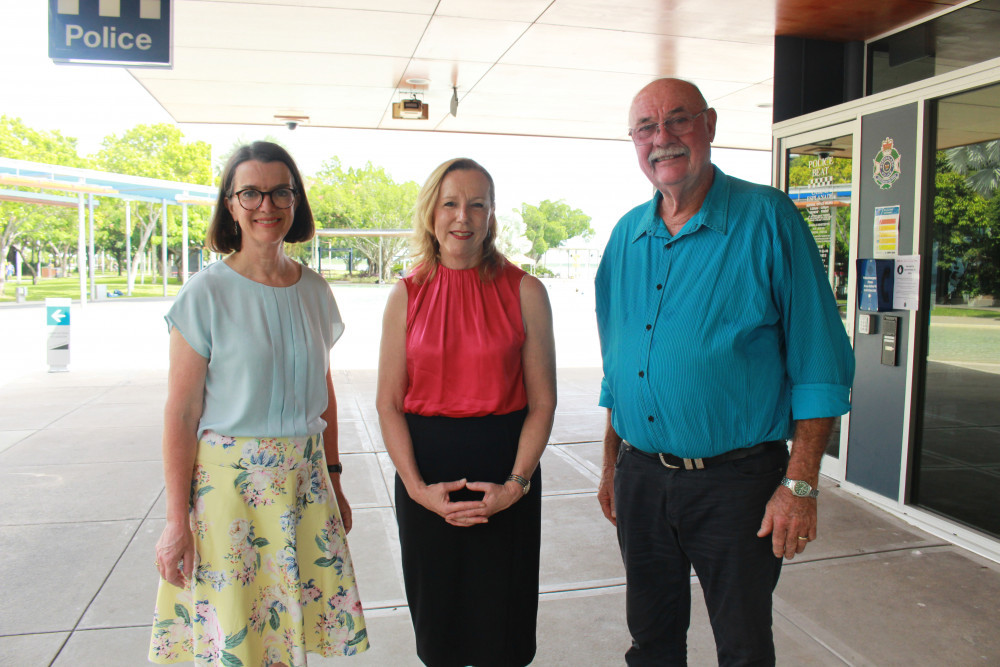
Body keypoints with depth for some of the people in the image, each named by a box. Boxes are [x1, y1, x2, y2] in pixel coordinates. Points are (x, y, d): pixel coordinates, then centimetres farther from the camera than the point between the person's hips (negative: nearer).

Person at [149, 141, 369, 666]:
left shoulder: (315, 290, 5)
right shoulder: (207, 293, -9)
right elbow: (180, 414, -9)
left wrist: (333, 480, 13)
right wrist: (177, 520, -10)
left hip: (305, 478, 4)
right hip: (228, 480, -4)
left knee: (297, 622, 11)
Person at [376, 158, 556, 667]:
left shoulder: (524, 292, -3)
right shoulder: (407, 294, 1)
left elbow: (543, 401, -3)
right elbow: (388, 403, 0)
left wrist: (516, 484, -11)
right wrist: (417, 487, -9)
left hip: (506, 472, -1)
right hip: (426, 470, 1)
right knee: (436, 624, 15)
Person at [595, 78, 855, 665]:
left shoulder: (768, 219, -8)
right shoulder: (627, 235, 7)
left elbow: (820, 364, -10)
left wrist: (800, 485, -14)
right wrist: (612, 465, 13)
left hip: (735, 483, -4)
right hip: (640, 477, 5)